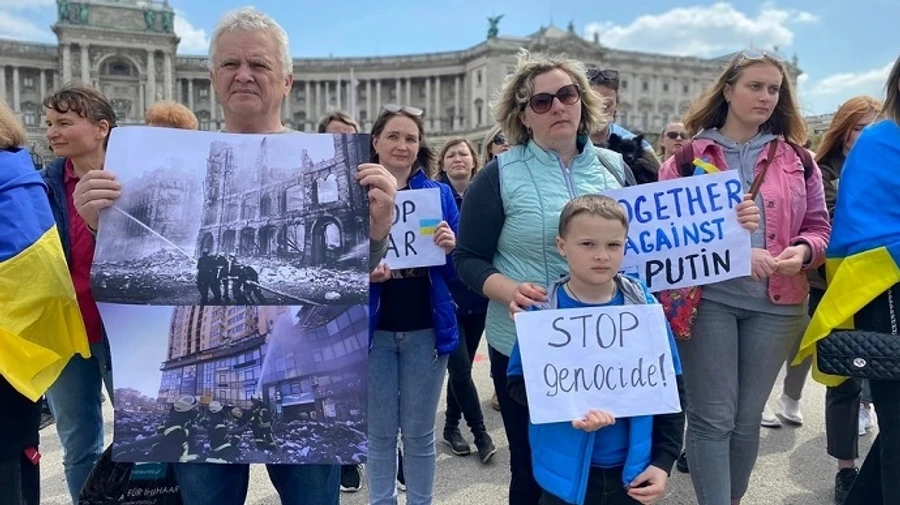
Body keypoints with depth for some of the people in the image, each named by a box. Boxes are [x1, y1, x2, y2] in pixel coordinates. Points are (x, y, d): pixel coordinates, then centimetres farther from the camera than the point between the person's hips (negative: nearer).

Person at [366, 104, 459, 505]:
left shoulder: (439, 193, 3)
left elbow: (456, 270, 4)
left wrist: (451, 247, -17)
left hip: (425, 329, 1)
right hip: (374, 328, 0)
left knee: (419, 432, 11)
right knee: (379, 433, 12)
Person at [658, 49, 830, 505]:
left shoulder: (796, 159, 10)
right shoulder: (688, 156, 0)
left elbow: (818, 226, 12)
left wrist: (802, 251, -11)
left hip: (776, 303, 4)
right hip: (707, 298, -3)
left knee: (748, 418, 14)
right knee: (712, 417, -1)